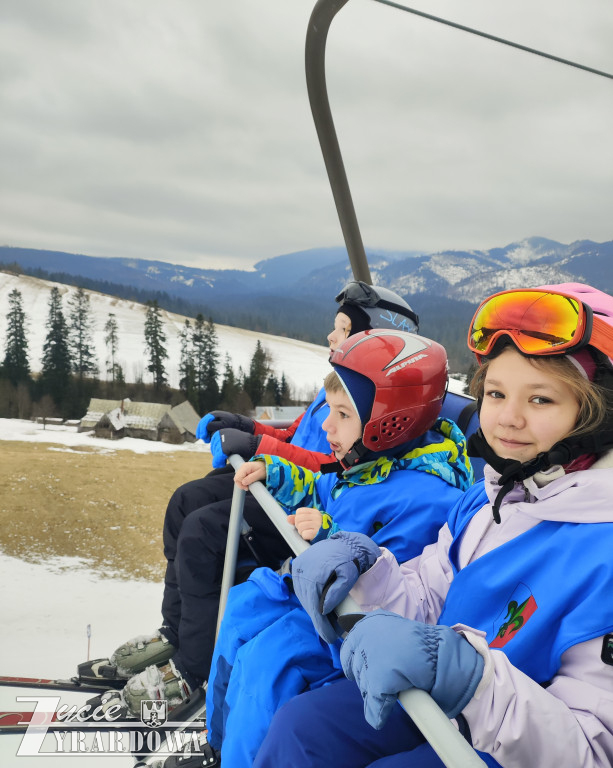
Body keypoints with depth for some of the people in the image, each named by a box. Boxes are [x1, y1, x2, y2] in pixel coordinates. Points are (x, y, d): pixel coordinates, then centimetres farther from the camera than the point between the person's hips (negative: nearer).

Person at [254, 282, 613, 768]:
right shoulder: (483, 500, -1)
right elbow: (425, 603, 6)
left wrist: (463, 668, -42)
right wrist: (362, 563, -15)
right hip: (436, 705, 7)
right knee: (300, 726, -4)